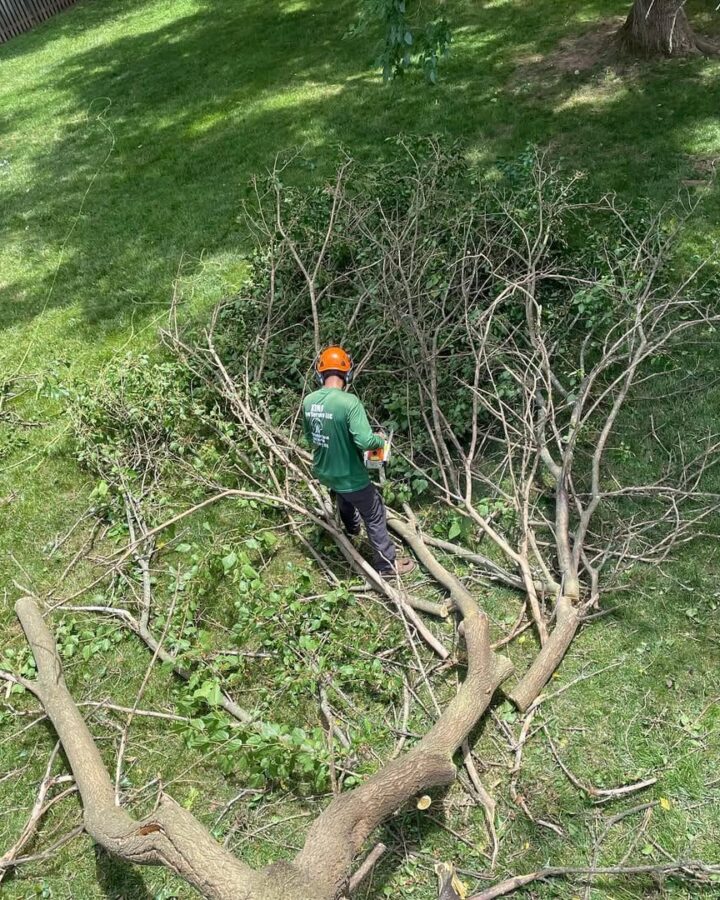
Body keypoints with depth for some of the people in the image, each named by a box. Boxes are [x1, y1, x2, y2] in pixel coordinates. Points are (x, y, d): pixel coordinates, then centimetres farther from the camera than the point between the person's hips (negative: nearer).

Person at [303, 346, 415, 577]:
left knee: (344, 497, 38)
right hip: (349, 476, -7)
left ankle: (352, 527, 66)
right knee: (375, 516, 12)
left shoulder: (308, 401, -6)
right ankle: (387, 564, 24)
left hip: (324, 472, 7)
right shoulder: (349, 401, -27)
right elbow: (364, 441, -31)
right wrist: (381, 440, -9)